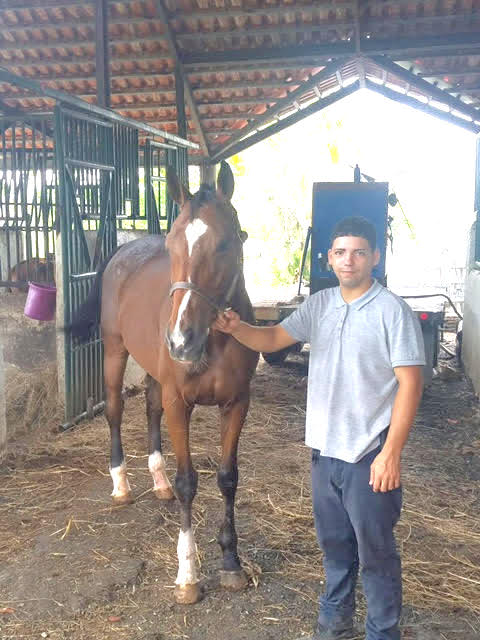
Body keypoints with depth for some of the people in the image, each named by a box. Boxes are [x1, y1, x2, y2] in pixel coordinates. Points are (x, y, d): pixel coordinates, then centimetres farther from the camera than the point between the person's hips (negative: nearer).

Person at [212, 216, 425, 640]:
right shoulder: (319, 306, 4)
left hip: (369, 455, -6)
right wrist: (235, 328, -16)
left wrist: (391, 454, -19)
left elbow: (410, 383, -15)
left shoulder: (392, 311, -14)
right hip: (325, 448, 6)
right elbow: (272, 339, 6)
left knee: (375, 550, 8)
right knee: (334, 542, 21)